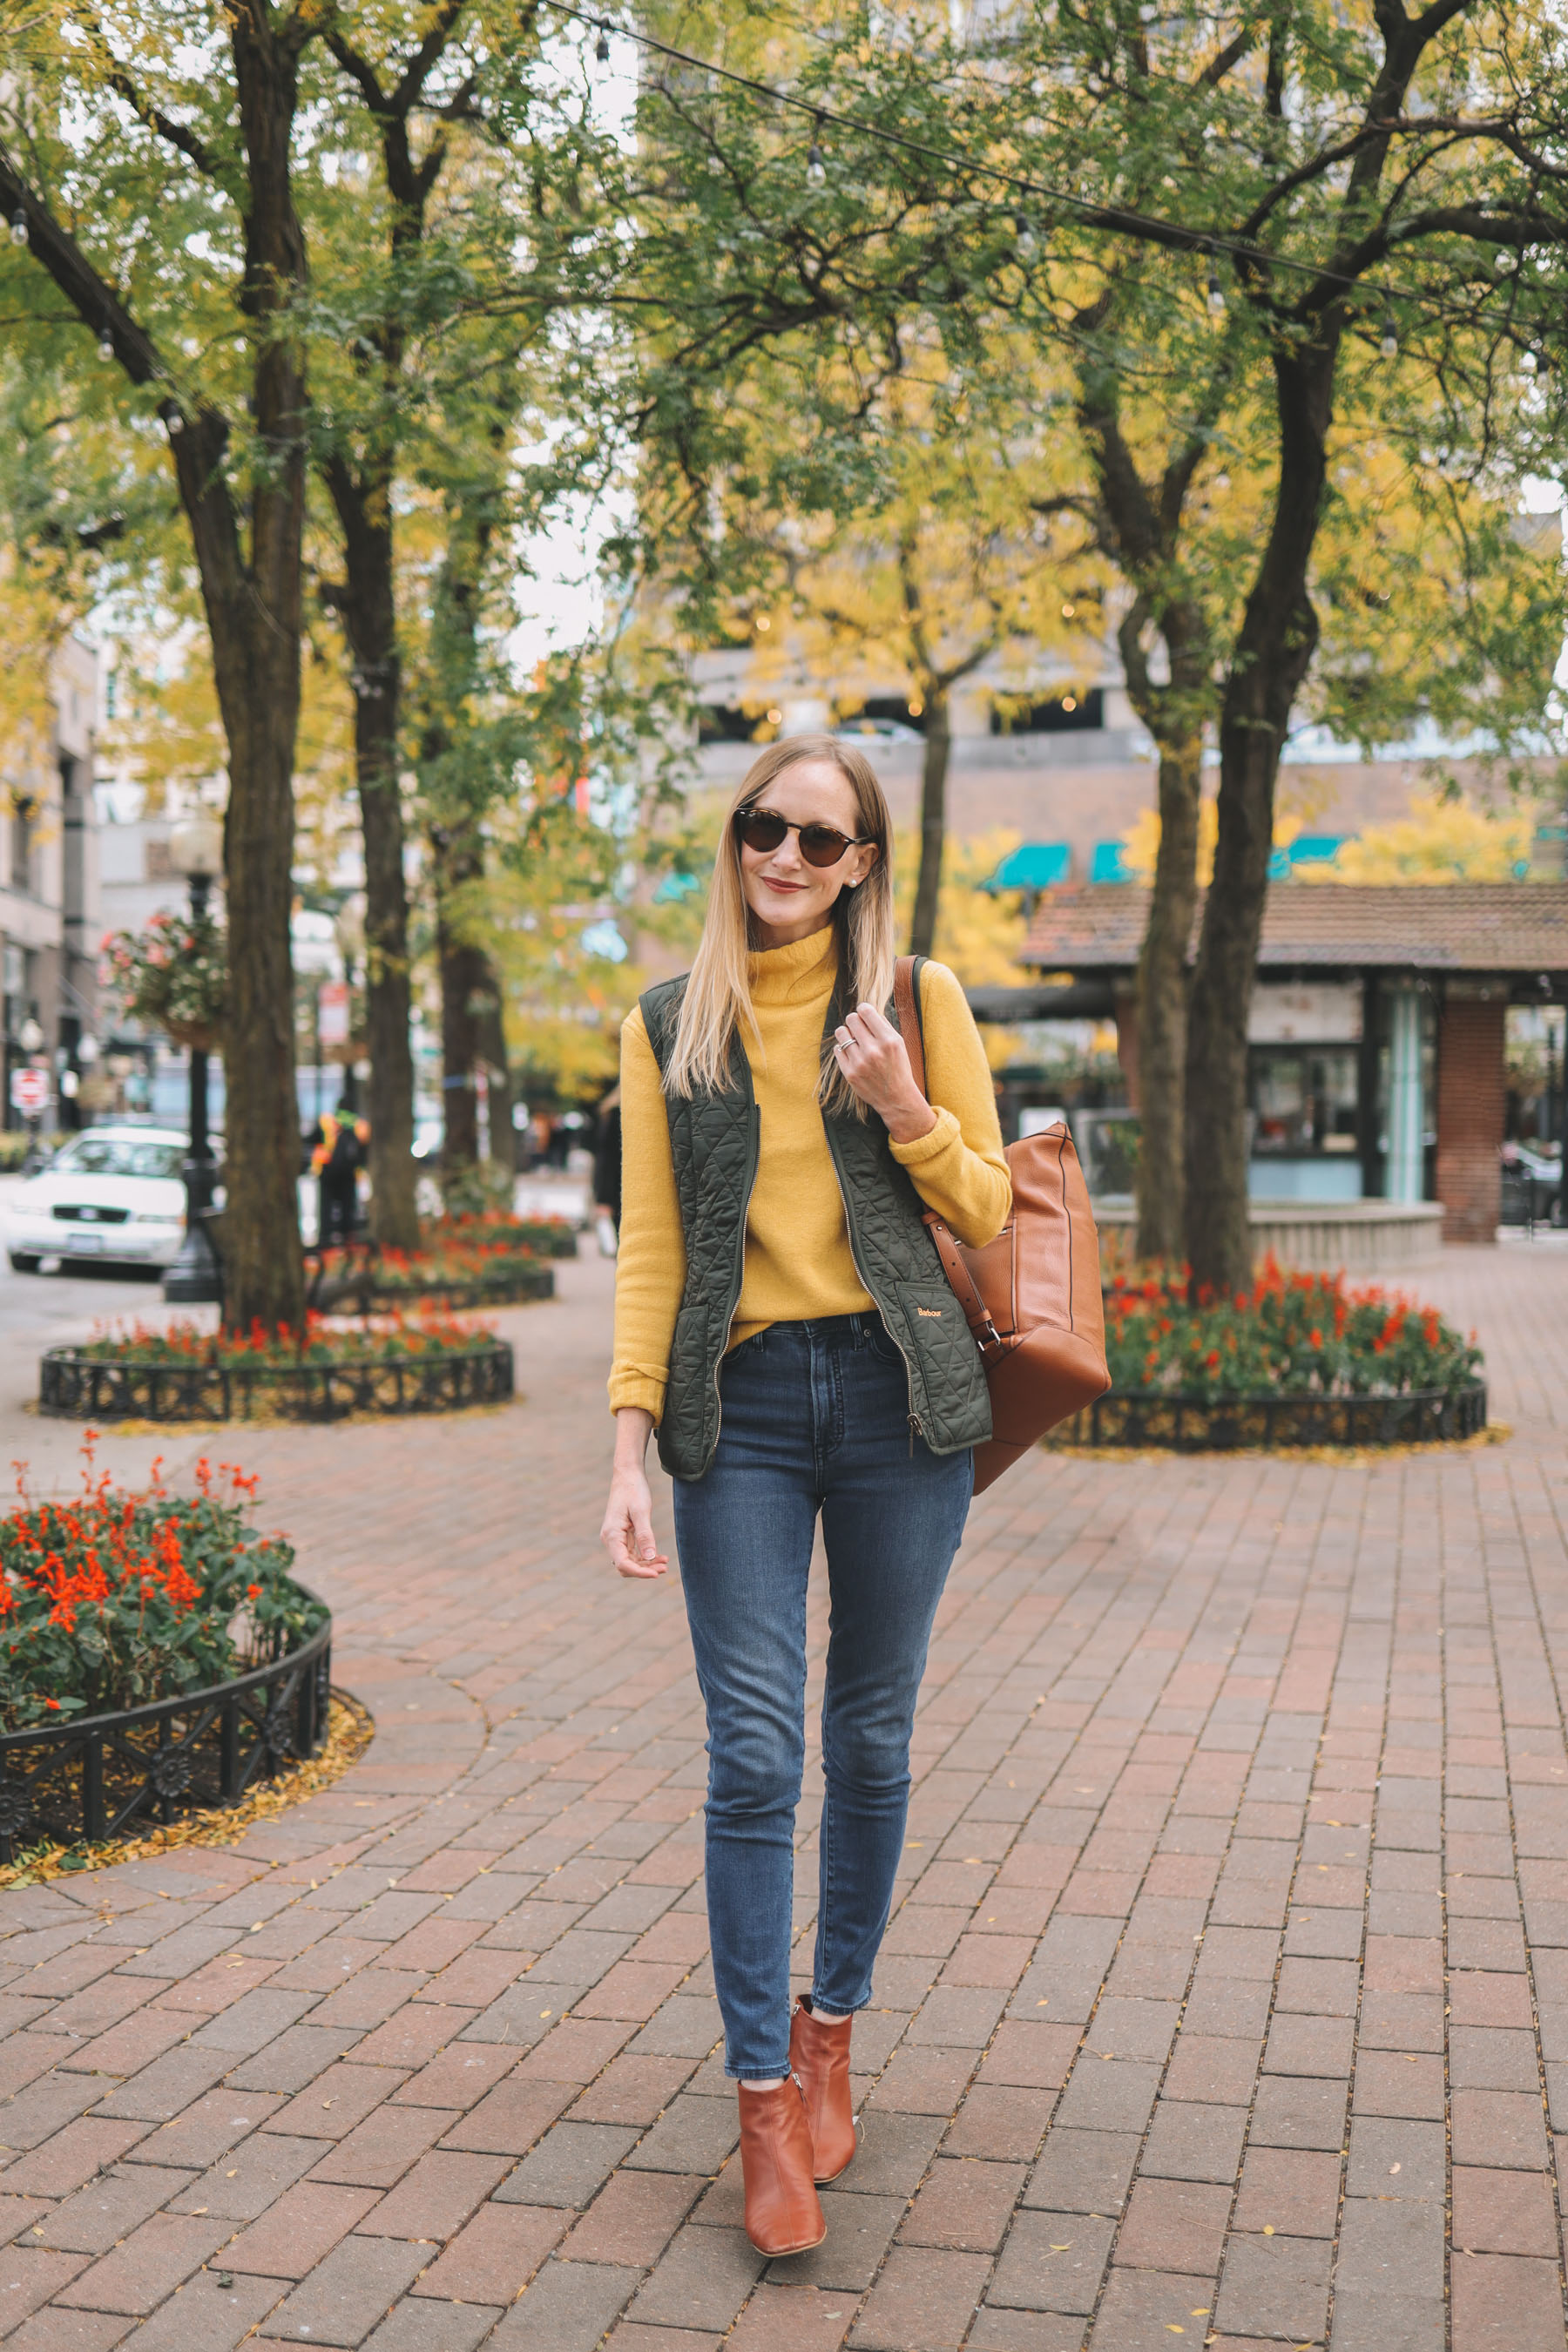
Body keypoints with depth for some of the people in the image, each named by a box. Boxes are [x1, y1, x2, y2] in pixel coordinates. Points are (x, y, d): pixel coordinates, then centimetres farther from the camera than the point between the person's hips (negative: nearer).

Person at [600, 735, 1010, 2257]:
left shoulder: (917, 1001, 6)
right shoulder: (668, 1028, 8)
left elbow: (986, 1213, 7)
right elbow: (649, 1245, 5)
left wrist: (903, 1106, -11)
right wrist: (630, 1443, -4)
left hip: (898, 1392, 0)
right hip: (743, 1403, 0)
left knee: (870, 1741, 9)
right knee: (754, 1757, -5)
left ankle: (829, 2034, 28)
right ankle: (764, 2105, 5)